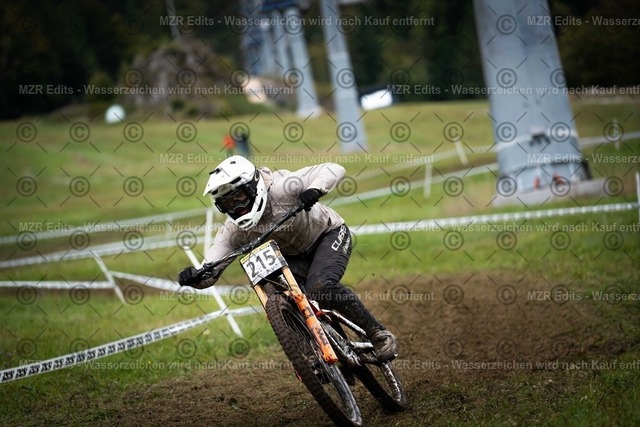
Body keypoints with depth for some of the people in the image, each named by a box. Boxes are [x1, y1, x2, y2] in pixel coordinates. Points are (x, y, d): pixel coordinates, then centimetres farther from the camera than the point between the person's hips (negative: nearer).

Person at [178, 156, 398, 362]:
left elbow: (334, 170, -33)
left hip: (328, 235, -5)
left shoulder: (281, 188, -30)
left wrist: (315, 189, -53)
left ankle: (379, 334, -15)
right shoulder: (234, 230, -16)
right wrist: (194, 276, -42)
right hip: (294, 257, 6)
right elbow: (209, 273, -18)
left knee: (320, 287, -32)